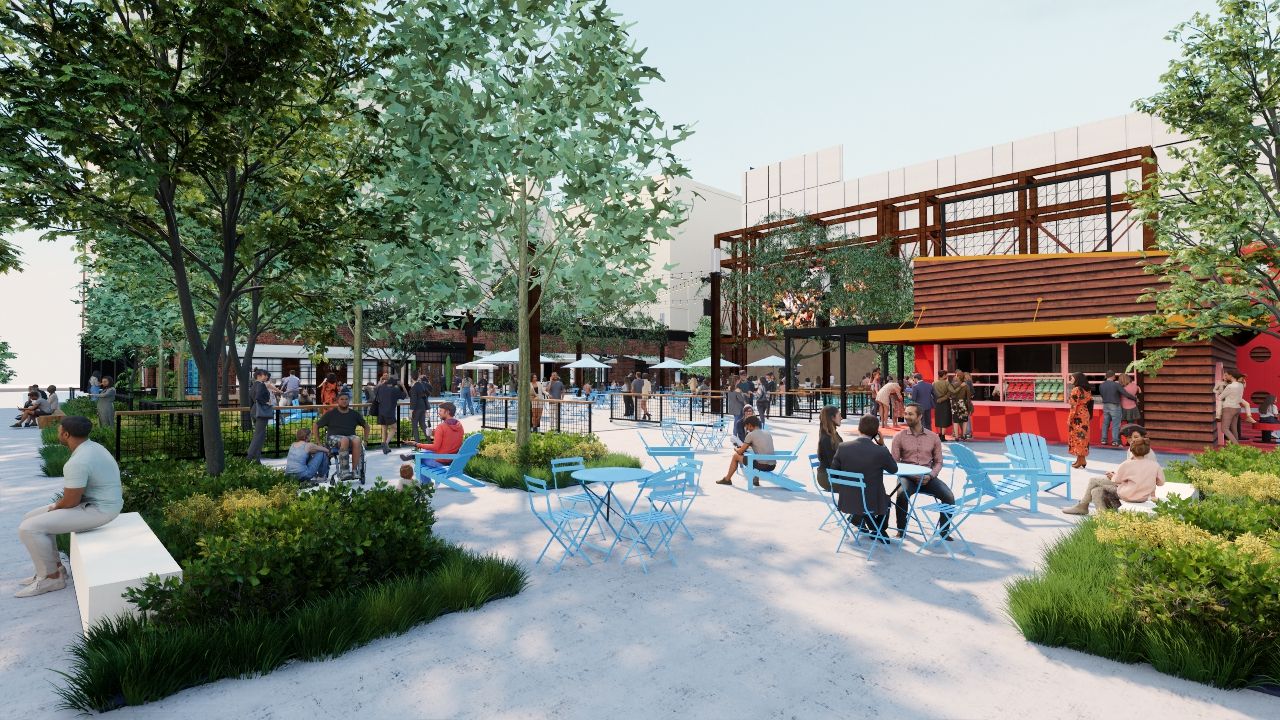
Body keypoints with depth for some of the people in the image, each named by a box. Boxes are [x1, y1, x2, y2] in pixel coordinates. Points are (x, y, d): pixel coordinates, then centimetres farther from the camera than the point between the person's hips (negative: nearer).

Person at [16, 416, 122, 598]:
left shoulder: (78, 461, -27)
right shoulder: (90, 447, 6)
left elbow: (70, 501, -21)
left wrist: (55, 507, 0)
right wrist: (58, 504, 9)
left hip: (98, 509, -11)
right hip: (93, 501, 11)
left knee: (29, 529, -11)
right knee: (30, 519, 16)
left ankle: (52, 578, 5)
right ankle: (54, 566, 23)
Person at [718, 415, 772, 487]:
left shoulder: (751, 435, -5)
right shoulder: (768, 434, 14)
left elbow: (740, 452, 1)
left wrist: (736, 450, 26)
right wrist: (744, 447, 36)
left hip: (762, 465, -7)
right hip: (772, 466, 7)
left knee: (736, 456, 14)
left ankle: (727, 479, 28)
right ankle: (756, 480, 34)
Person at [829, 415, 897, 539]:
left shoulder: (843, 447, -12)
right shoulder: (881, 451, -19)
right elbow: (894, 469, 1)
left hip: (846, 501, 2)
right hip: (872, 504, -2)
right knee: (886, 499, 33)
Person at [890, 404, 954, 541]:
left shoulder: (933, 437, 7)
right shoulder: (899, 437, 2)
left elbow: (938, 461, 10)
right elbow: (894, 462, 0)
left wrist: (930, 475, -9)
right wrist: (912, 476, -13)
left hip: (927, 477, 2)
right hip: (907, 476, -2)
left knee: (949, 497, -20)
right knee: (902, 495, -32)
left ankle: (944, 530, 3)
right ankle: (901, 530, -10)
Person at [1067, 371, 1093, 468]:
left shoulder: (1076, 389, -13)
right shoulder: (1087, 390, 11)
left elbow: (1074, 405, -16)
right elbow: (1090, 402, 11)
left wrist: (1070, 419, -13)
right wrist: (1089, 416, 15)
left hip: (1077, 416, -8)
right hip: (1085, 414, 8)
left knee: (1077, 436, -3)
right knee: (1082, 436, 12)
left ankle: (1080, 460, 0)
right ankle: (1081, 459, 16)